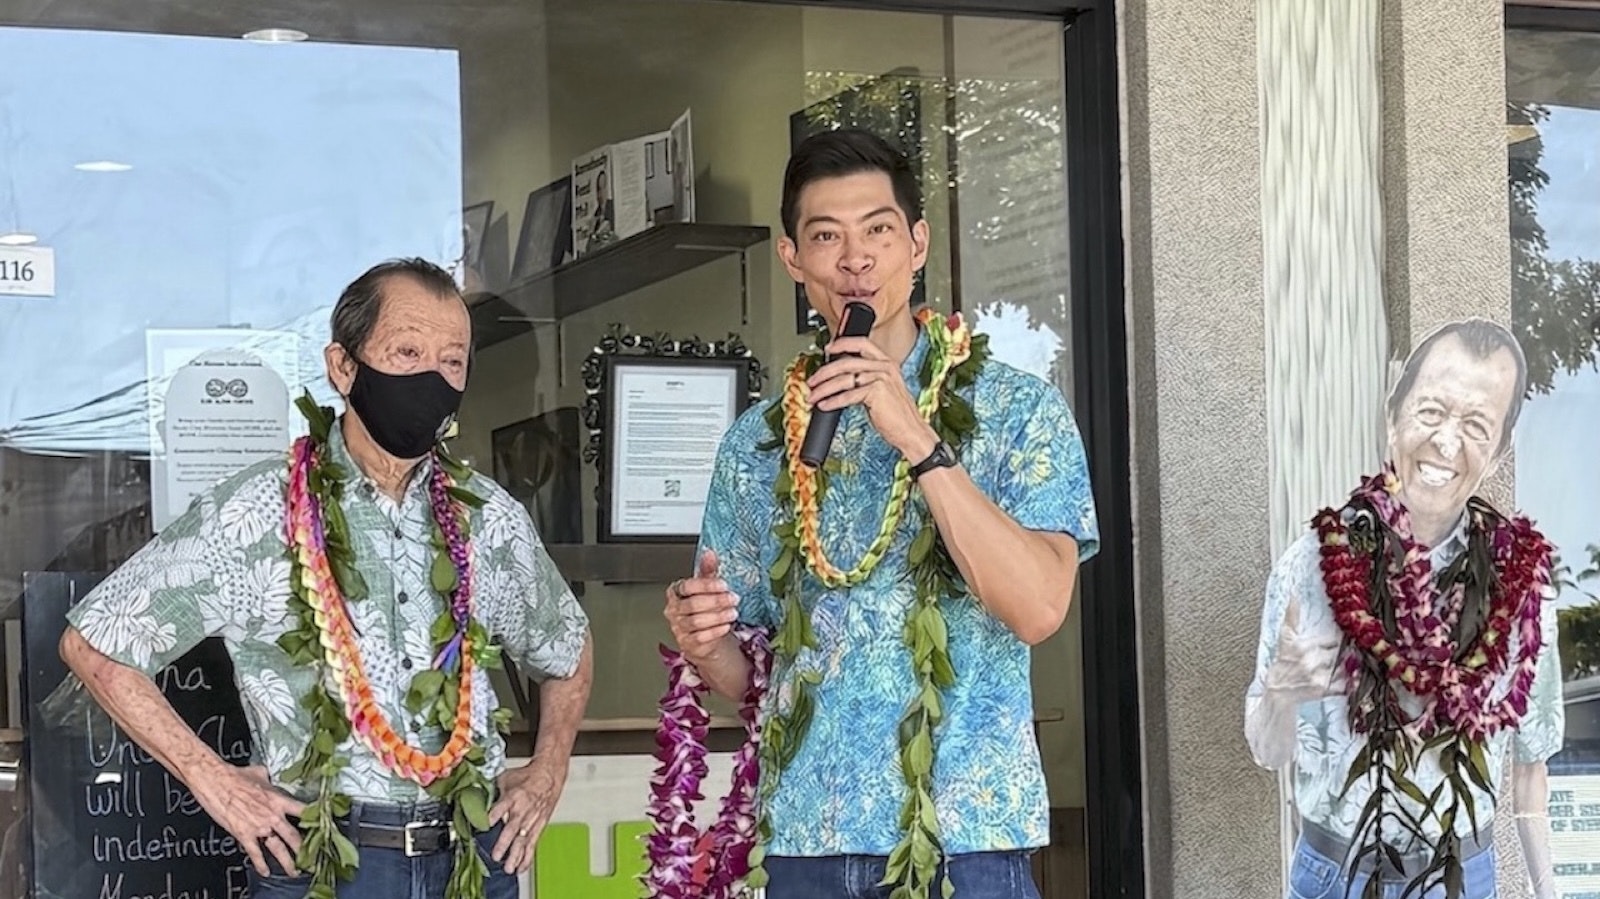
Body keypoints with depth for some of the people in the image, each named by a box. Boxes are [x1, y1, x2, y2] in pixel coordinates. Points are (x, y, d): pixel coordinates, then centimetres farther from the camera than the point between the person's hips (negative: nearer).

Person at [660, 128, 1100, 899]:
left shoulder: (1017, 410, -3)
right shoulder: (757, 440, 7)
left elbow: (1038, 608, -17)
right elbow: (743, 672, 12)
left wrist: (917, 442, -22)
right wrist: (703, 645, -10)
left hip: (965, 836, -3)